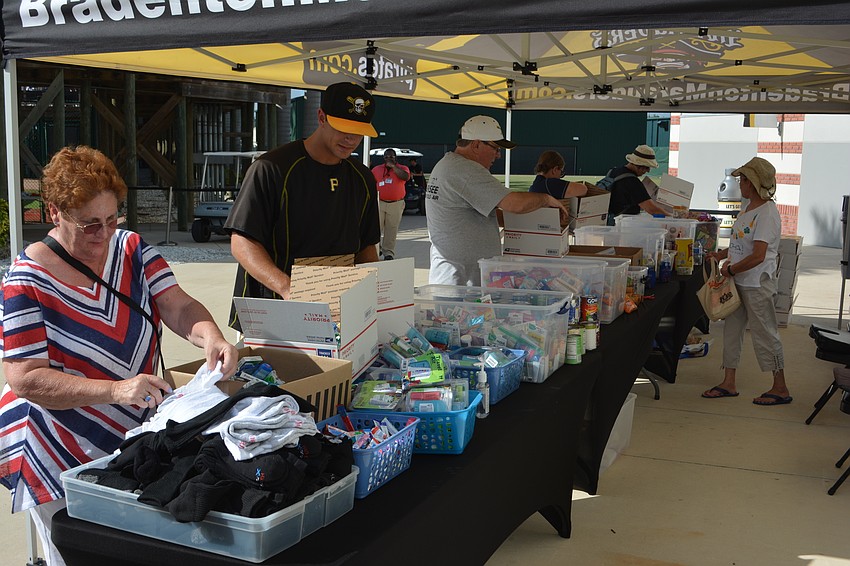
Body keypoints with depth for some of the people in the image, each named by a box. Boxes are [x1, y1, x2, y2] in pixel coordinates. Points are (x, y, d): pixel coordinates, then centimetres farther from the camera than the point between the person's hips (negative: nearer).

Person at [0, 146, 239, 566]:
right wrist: (116, 390, -34)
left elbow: (179, 308, -8)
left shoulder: (131, 248, -1)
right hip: (64, 459, -5)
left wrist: (210, 336, -32)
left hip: (136, 437, 5)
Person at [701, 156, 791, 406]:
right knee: (731, 329, 13)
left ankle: (780, 388, 13)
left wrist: (730, 269, -15)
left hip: (757, 284, -10)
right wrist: (721, 254, 8)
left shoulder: (767, 214, -20)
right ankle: (728, 383, 22)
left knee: (764, 334, 0)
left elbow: (757, 256, -25)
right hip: (738, 282, 10)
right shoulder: (748, 208, 10)